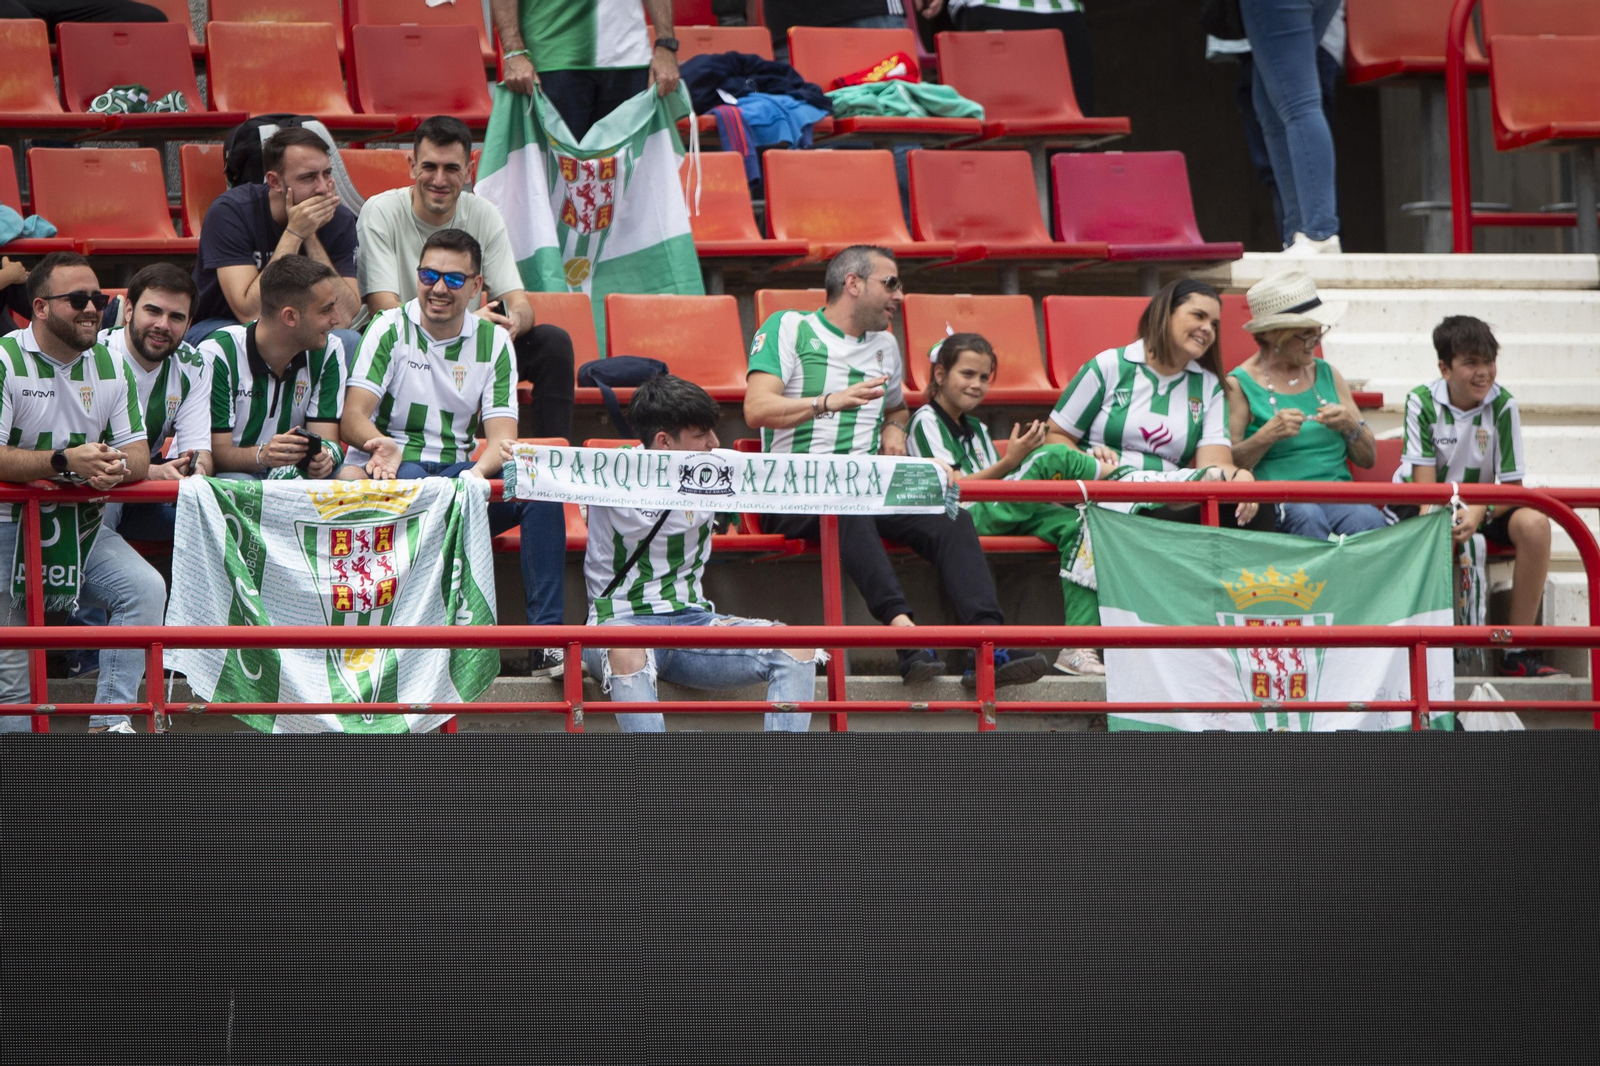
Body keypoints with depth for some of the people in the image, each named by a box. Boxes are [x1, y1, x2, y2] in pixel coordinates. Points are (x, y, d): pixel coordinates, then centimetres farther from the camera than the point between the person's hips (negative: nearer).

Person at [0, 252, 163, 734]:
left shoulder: (111, 365, 9)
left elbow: (138, 453, 7)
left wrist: (117, 466, -19)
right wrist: (65, 462, -27)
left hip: (83, 526, 4)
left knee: (146, 589, -19)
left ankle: (111, 722, -18)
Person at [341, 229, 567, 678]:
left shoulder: (493, 341, 9)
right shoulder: (390, 330, 0)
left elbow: (502, 436, 0)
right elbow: (352, 418, -10)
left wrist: (478, 473, -25)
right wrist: (383, 446, -35)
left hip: (457, 473, 3)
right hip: (390, 473, -3)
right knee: (411, 480, -38)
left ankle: (546, 637, -29)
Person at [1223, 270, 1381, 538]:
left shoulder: (1328, 375, 19)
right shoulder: (1239, 385, 5)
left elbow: (1368, 459, 22)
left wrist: (1352, 427, 2)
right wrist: (1267, 436, -15)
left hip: (1335, 494, 4)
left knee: (1369, 520, -32)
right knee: (1307, 517, -39)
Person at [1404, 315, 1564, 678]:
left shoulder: (1503, 405, -9)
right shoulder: (1421, 402, -9)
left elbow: (1512, 485, -10)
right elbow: (1423, 479, -12)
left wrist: (1479, 513, -30)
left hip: (1489, 506, 1)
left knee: (1534, 523, -29)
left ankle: (1518, 651, -24)